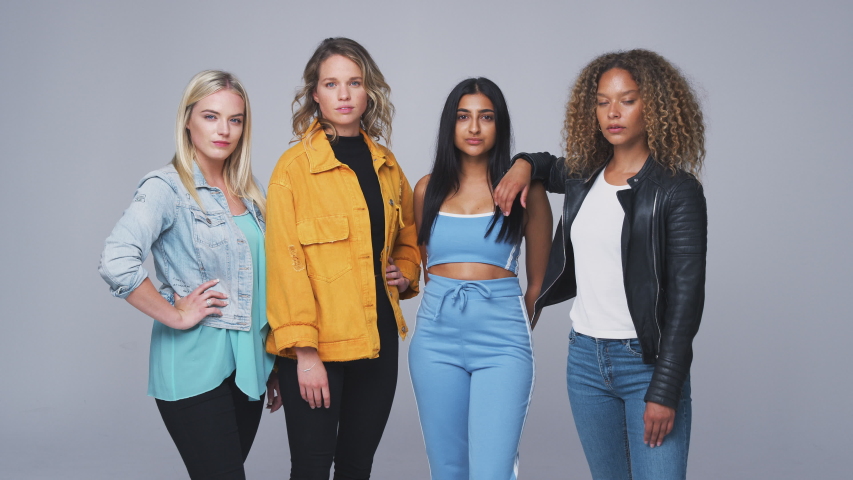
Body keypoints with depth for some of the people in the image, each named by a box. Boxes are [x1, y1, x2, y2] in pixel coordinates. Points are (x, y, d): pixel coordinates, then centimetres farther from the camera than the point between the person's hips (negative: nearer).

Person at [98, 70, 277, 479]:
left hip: (248, 366, 7)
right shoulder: (167, 188, -10)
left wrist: (276, 362, 16)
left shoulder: (248, 192, 12)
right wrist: (175, 315, -17)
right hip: (195, 368, -7)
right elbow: (116, 262, -26)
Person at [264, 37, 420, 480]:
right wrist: (303, 351, -16)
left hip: (378, 340, 5)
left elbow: (408, 237, 25)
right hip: (317, 347, -5)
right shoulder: (294, 166, -7)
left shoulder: (386, 164, 10)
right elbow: (285, 263, -12)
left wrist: (406, 273, 5)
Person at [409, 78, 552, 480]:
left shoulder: (524, 189, 1)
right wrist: (449, 302, 14)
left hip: (502, 340, -3)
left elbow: (537, 280, 9)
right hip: (436, 334, 3)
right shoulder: (429, 189, 9)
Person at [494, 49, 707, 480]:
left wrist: (665, 390, -16)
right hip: (585, 356, 5)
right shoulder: (583, 178, 8)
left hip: (647, 360, -5)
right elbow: (550, 169, 33)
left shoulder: (677, 190, -8)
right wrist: (525, 164, 8)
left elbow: (686, 294, -11)